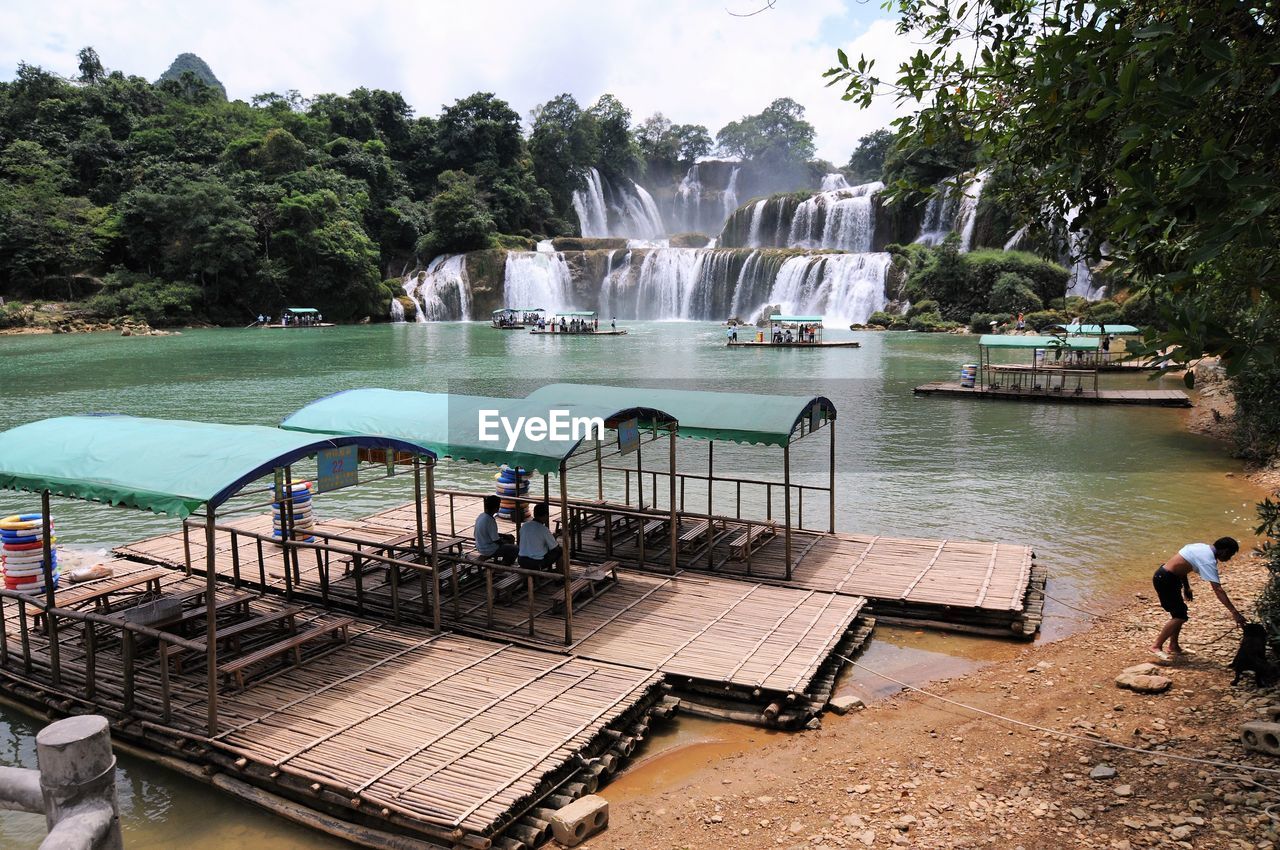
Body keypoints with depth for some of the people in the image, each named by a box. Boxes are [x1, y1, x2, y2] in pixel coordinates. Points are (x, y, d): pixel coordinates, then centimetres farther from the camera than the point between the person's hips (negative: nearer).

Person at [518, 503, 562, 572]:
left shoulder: (524, 526, 0)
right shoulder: (544, 530, -16)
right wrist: (553, 537, 14)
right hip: (537, 564, -6)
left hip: (522, 562, 6)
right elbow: (555, 548, -7)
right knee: (559, 551, 14)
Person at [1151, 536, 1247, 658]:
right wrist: (1234, 612, -23)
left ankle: (1174, 646, 25)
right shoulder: (1209, 561, -17)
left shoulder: (1203, 548, 10)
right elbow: (1218, 590, -22)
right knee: (1180, 616, -5)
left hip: (1164, 575, 10)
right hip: (1165, 579, -10)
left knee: (1179, 612, 17)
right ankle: (1157, 646, 0)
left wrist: (1186, 587, 20)